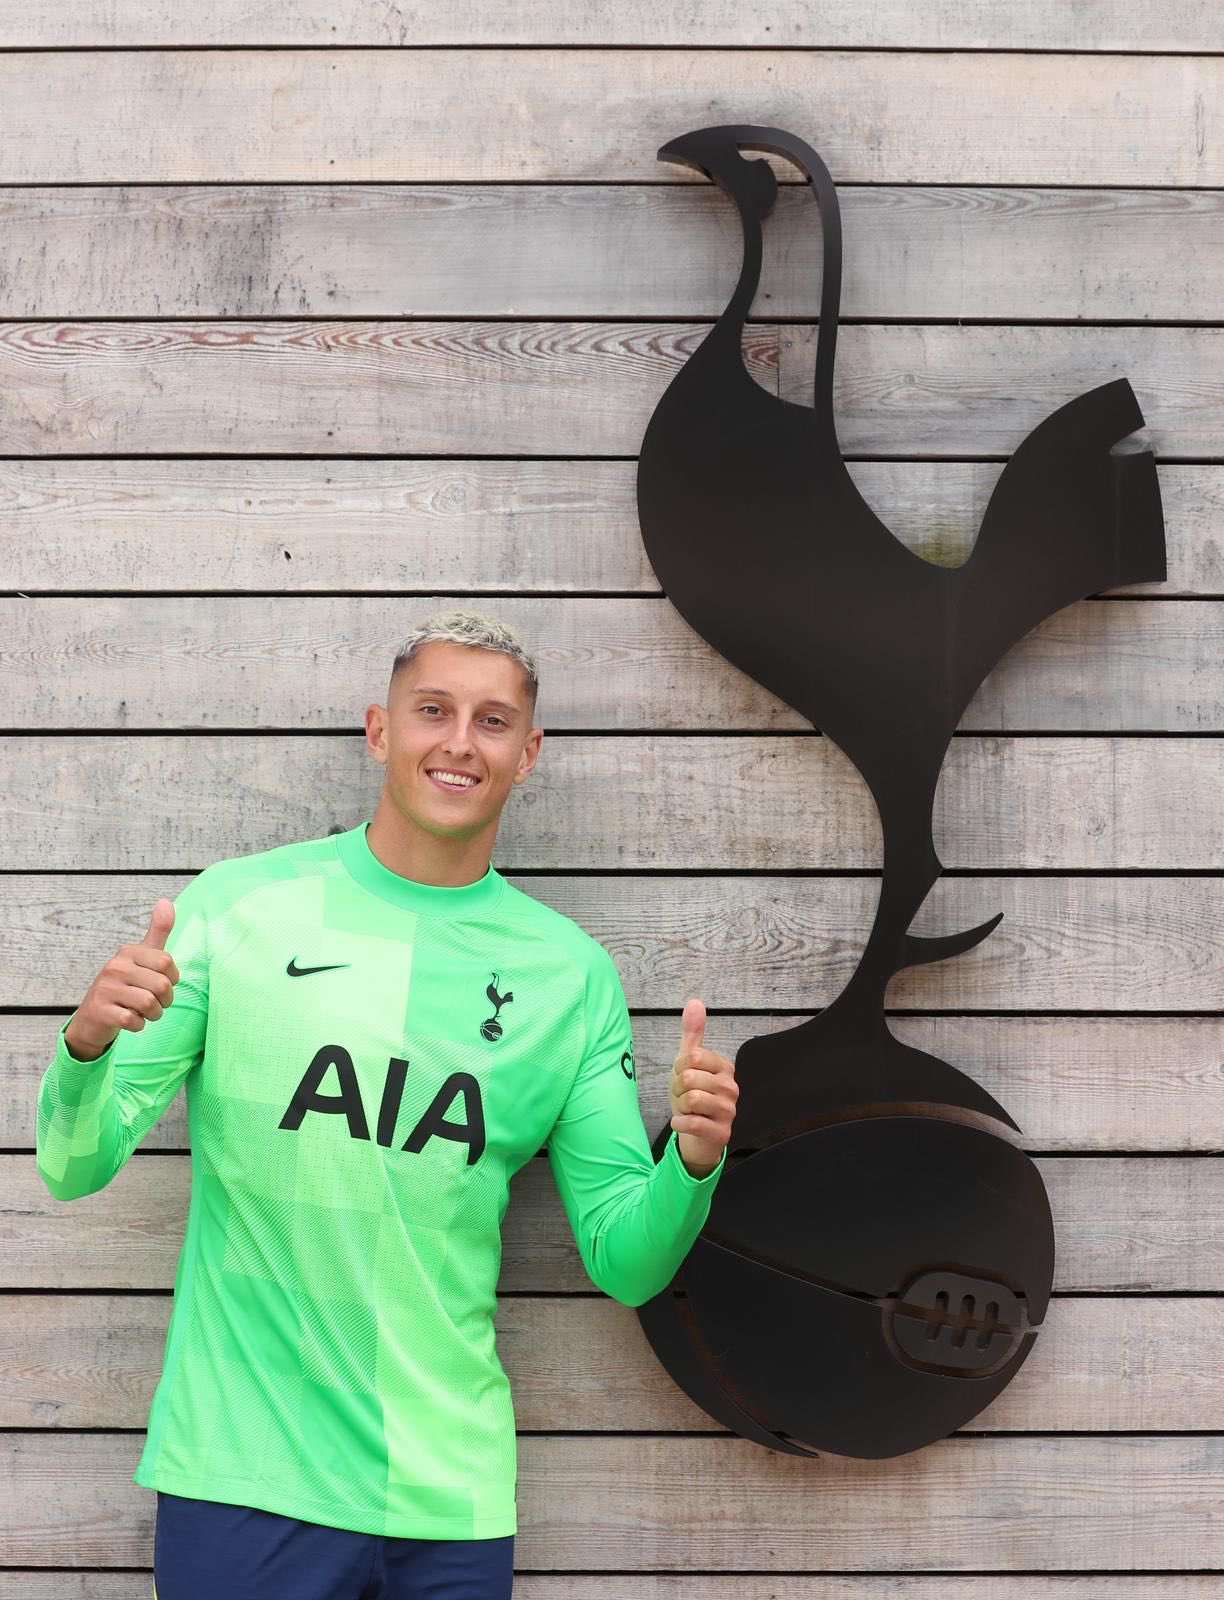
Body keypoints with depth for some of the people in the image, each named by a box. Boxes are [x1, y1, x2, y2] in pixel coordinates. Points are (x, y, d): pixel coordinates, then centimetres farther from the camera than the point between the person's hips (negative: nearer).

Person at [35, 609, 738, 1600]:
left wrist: (690, 1166, -15)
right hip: (239, 1478, -2)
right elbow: (75, 1168, -3)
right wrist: (88, 1049, -23)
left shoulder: (571, 971, 3)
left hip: (451, 1496, 2)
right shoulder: (236, 904, -3)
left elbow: (623, 1266, 5)